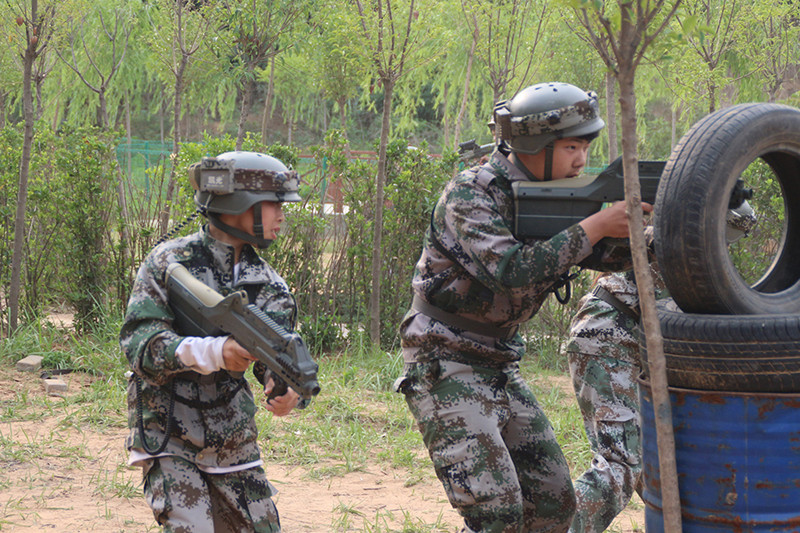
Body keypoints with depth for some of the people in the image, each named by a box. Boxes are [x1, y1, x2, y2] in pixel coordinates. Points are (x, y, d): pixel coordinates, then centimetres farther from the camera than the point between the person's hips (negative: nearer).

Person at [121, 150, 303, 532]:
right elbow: (138, 343, -20)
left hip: (233, 442, 5)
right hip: (169, 441, -5)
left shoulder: (268, 284, 3)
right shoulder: (168, 263, -12)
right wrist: (213, 352, -36)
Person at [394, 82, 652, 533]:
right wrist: (595, 225, -29)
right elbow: (511, 271, -31)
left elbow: (612, 255, 5)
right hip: (445, 366, -8)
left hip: (500, 368, 8)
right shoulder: (470, 194, -17)